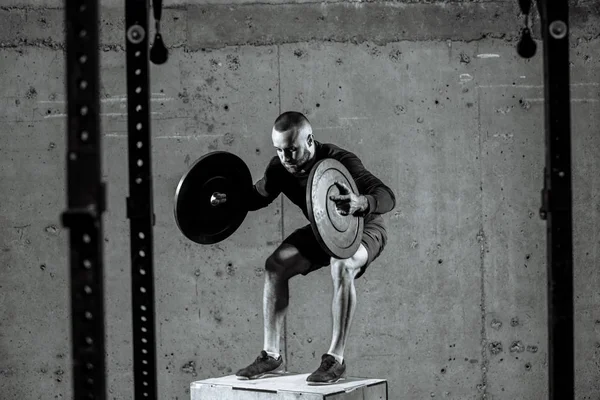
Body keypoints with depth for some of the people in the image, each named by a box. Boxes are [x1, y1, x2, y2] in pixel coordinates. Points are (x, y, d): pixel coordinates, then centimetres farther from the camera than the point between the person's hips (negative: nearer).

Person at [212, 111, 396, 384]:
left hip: (363, 228, -6)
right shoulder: (280, 167, -16)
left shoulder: (339, 162, -35)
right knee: (275, 265, -12)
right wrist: (230, 199, -16)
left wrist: (361, 203, -68)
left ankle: (336, 359, -27)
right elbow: (259, 196, 5)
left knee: (342, 267, -36)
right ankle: (271, 356, -4)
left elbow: (387, 197, -45)